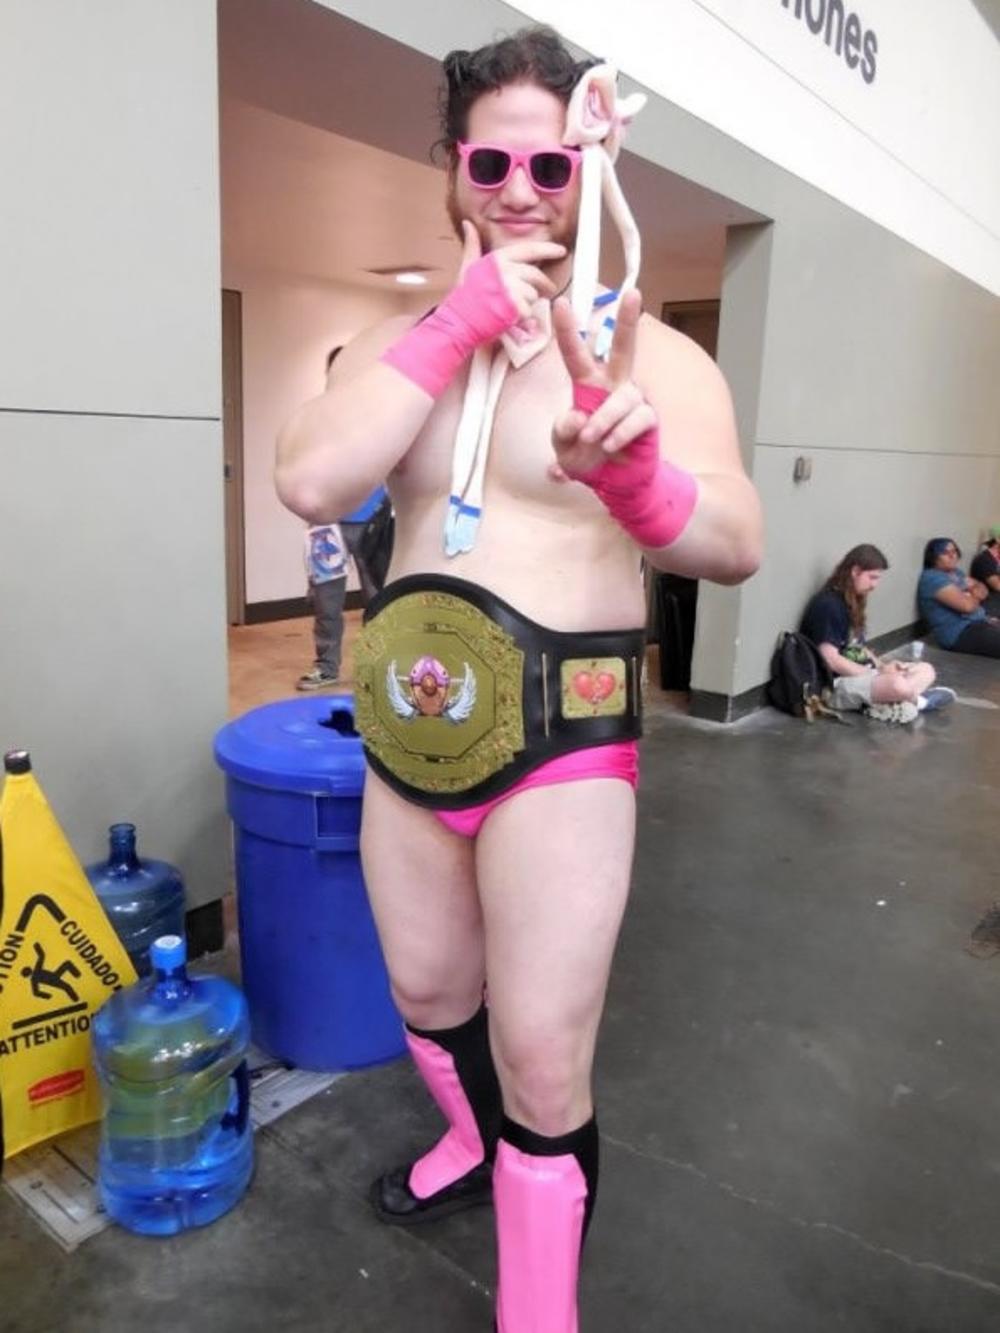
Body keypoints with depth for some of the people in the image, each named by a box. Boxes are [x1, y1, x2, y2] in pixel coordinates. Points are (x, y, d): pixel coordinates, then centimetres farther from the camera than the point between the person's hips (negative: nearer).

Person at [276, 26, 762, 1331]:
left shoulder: (654, 353, -7)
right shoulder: (400, 340, 5)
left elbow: (736, 542, -22)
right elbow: (309, 482, -13)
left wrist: (634, 479, -44)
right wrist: (457, 324, -16)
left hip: (564, 741, -4)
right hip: (406, 730, 5)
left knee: (543, 1068, 3)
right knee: (425, 992, 24)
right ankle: (473, 1142, 57)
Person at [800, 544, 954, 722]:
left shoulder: (854, 602, 15)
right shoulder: (827, 605, -16)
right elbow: (831, 659, -21)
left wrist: (882, 666, 0)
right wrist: (876, 674, -15)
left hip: (860, 674, 11)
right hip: (836, 684, -11)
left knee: (926, 670, 10)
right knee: (898, 685, -35)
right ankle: (917, 700, -3)